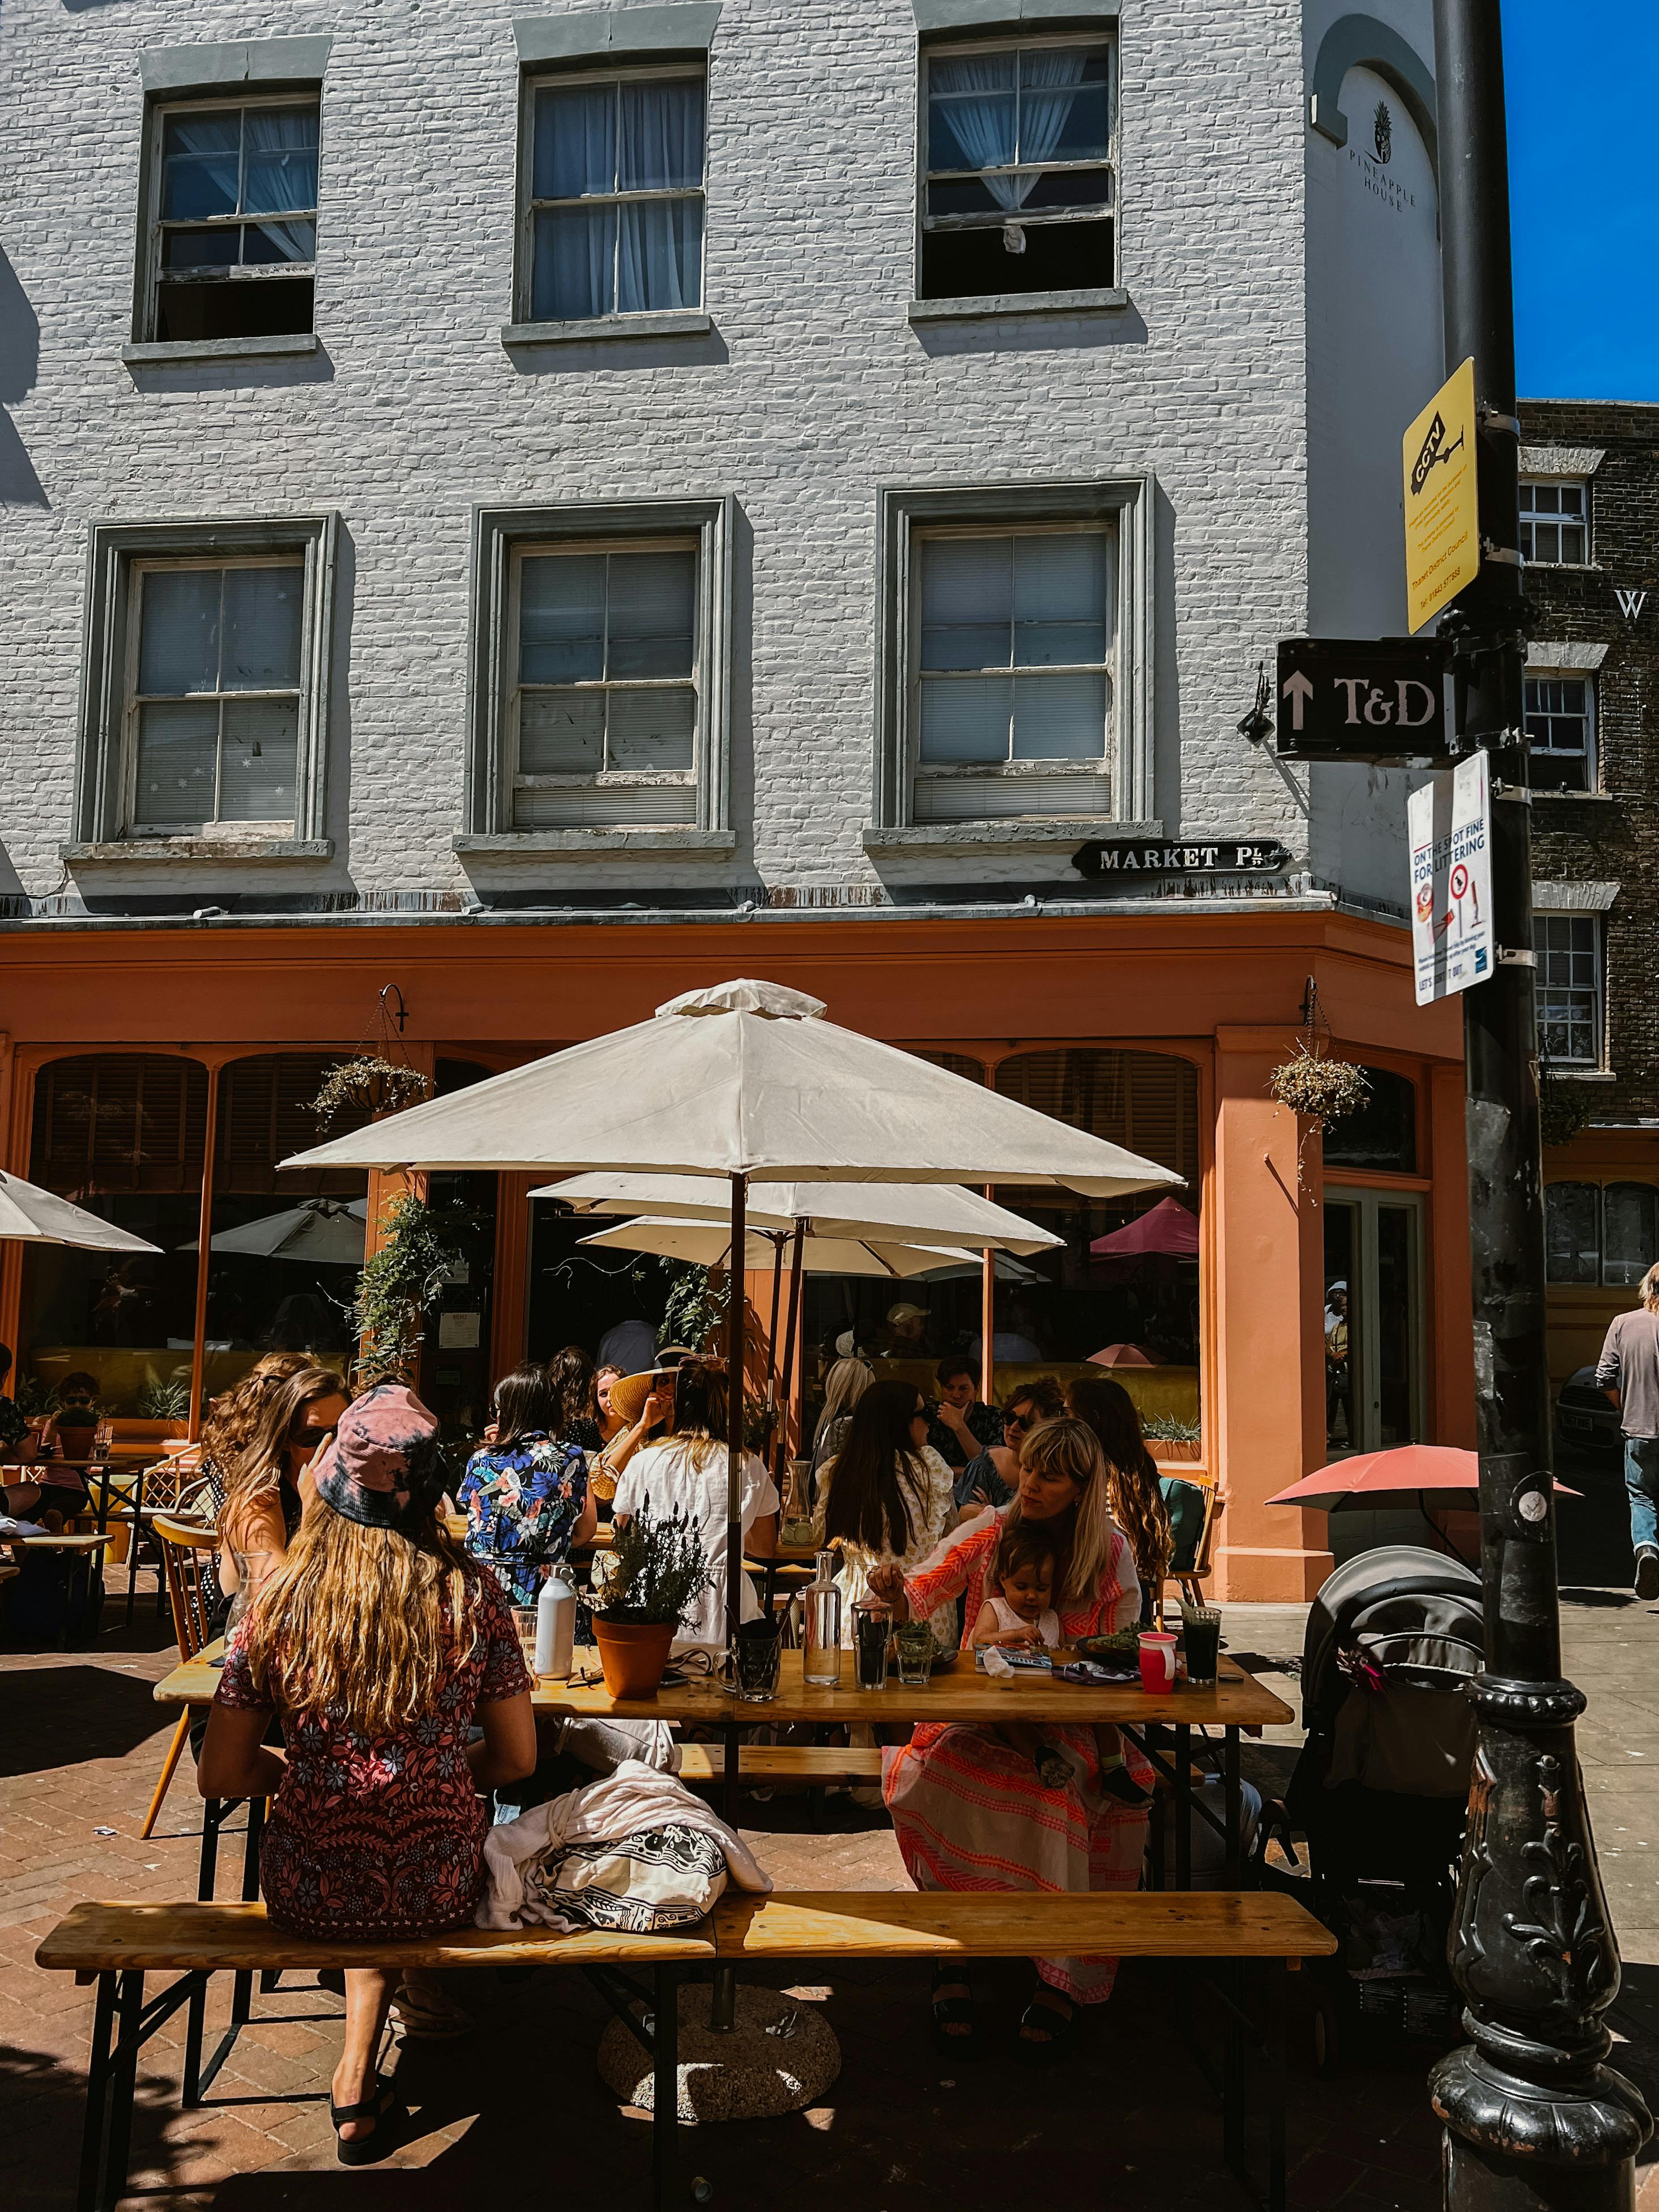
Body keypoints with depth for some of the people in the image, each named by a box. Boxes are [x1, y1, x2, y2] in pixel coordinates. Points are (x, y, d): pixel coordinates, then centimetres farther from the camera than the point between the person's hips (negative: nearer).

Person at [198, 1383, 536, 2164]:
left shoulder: (278, 1604, -10)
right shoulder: (471, 1595, -10)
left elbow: (221, 1776, -4)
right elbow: (517, 1757, -2)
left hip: (307, 1896, 1)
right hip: (440, 1894, 0)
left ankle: (361, 2088, 35)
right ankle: (358, 2077, 28)